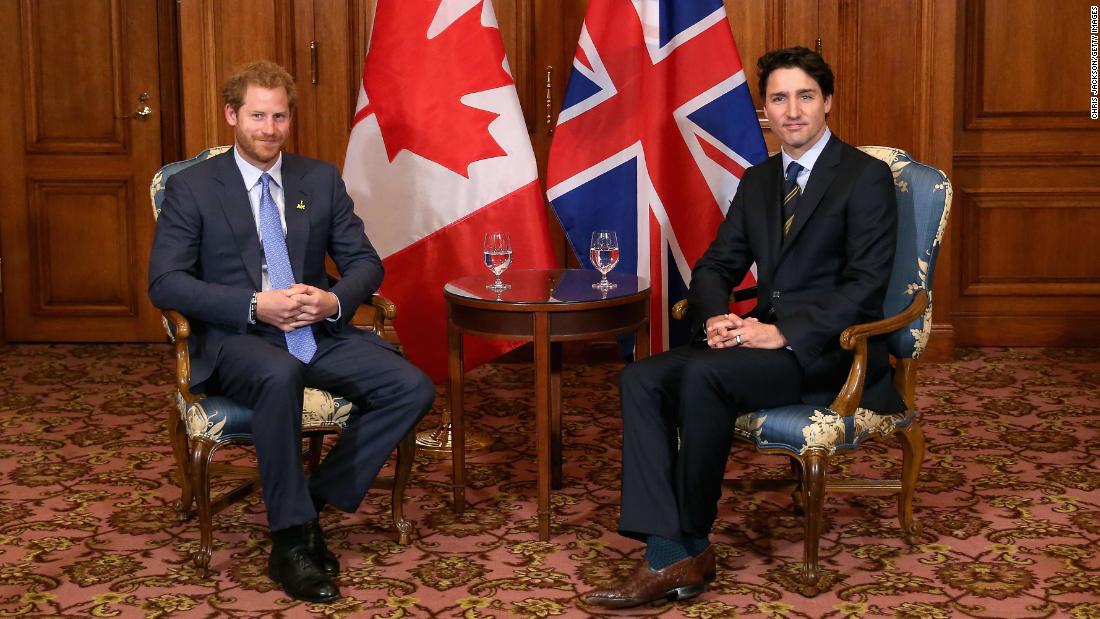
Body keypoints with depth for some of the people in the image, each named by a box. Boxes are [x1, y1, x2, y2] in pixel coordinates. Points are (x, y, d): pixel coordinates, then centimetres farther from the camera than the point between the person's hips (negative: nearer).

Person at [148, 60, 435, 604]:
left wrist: (335, 300, -12)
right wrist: (255, 306, -18)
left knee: (413, 389, -18)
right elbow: (164, 282, -7)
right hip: (234, 340, -4)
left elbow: (366, 262, 12)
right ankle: (291, 538, -25)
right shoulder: (191, 187, 3)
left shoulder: (322, 180, 13)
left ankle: (315, 500, -7)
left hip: (319, 334, 4)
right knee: (279, 376, -39)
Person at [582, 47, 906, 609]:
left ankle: (690, 545, -16)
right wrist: (716, 317, -8)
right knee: (642, 379, -16)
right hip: (766, 338, 7)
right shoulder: (756, 182, 16)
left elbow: (866, 286, -13)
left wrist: (784, 333, -23)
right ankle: (669, 556, -23)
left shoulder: (867, 177, -5)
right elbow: (715, 267, 15)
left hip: (828, 350, -7)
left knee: (703, 374, -31)